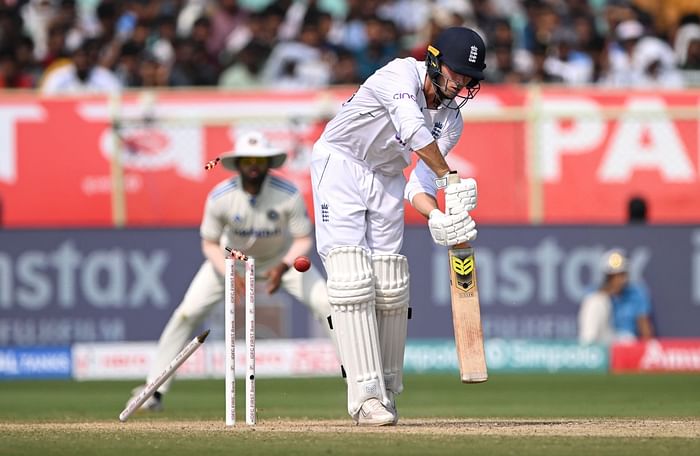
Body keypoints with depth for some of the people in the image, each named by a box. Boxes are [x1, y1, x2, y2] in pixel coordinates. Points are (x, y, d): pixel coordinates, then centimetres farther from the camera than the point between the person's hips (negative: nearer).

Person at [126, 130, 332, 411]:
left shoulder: (288, 194, -28)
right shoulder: (220, 197, -26)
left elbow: (304, 240, -19)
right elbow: (210, 243, -14)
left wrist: (283, 268, -37)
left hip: (282, 258, 0)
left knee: (328, 306, -15)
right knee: (188, 313, -13)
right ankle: (155, 390, -5)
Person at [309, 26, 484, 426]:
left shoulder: (452, 120, -1)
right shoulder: (403, 74, -20)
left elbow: (420, 183, -8)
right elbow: (413, 129, -37)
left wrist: (436, 215, -28)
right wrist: (450, 179, -34)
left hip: (388, 180, 7)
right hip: (340, 164, -7)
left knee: (391, 286, 0)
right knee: (352, 278, -17)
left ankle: (386, 393, 11)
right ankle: (366, 394, -23)